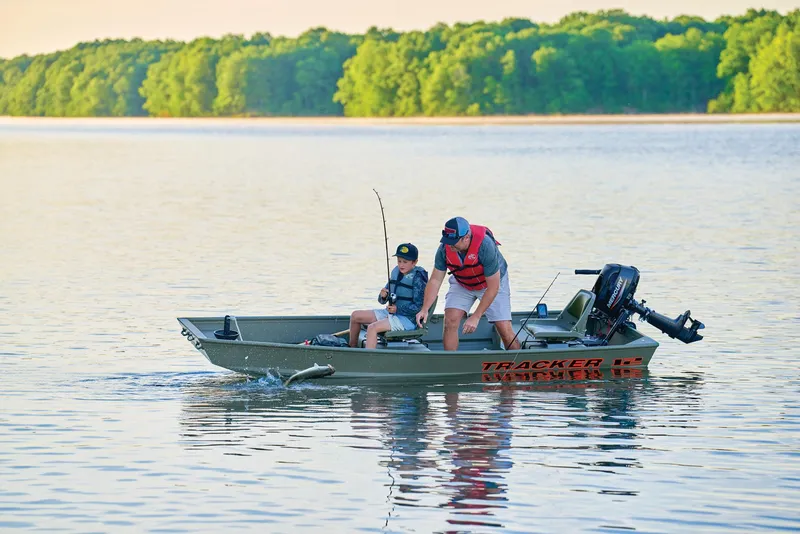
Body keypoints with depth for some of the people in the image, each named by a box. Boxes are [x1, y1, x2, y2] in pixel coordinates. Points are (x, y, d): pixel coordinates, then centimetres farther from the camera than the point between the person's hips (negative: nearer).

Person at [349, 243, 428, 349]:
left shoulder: (417, 278, -13)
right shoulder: (396, 272, 10)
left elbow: (419, 306, -19)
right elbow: (382, 301, 15)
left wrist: (398, 309, -22)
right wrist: (383, 296, -9)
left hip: (407, 319, -9)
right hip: (391, 313, 9)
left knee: (372, 327, -31)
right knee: (355, 315, 8)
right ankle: (352, 348, 23)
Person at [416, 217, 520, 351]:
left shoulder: (485, 246, -38)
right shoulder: (444, 249, -26)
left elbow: (493, 288, -31)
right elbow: (435, 280, -15)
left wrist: (476, 317, -30)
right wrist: (424, 309, -27)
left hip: (493, 281, -3)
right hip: (462, 284, 3)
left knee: (505, 330, -12)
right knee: (450, 321, -17)